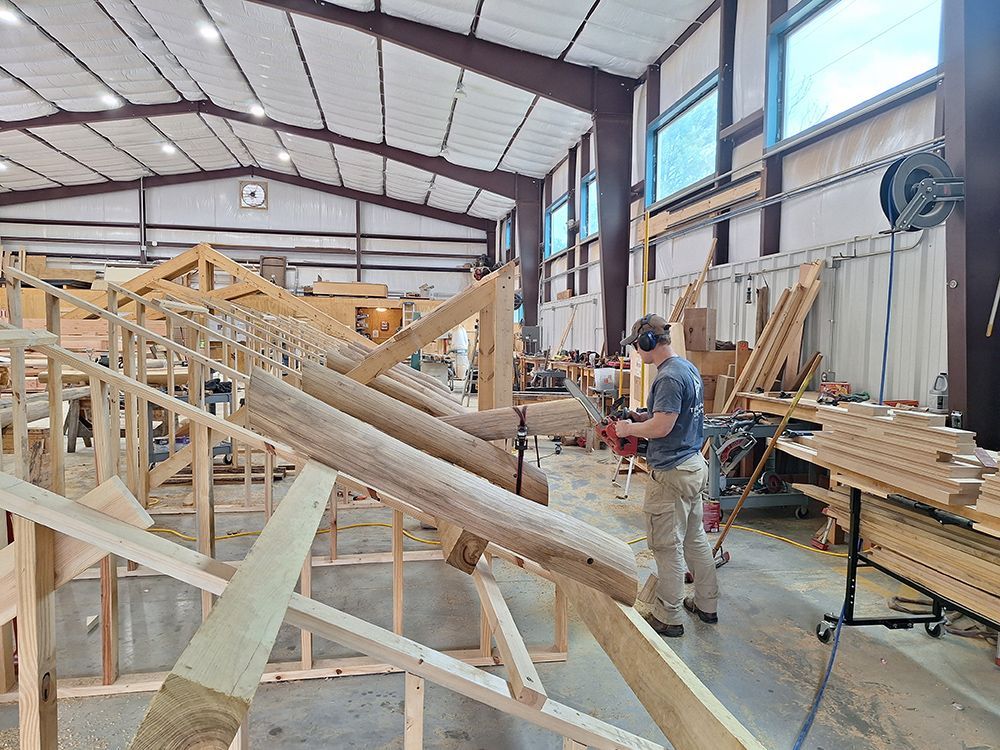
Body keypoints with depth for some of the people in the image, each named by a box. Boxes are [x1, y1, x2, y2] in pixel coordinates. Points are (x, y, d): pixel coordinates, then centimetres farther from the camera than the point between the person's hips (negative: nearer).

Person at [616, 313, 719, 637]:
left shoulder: (669, 377, -22)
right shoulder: (690, 368, 10)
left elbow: (661, 427, -25)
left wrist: (629, 428, -8)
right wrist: (642, 417, 9)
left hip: (672, 473, -10)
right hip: (695, 464, 10)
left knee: (667, 546, 2)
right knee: (695, 539, 20)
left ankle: (668, 617, 13)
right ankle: (706, 604, 33)